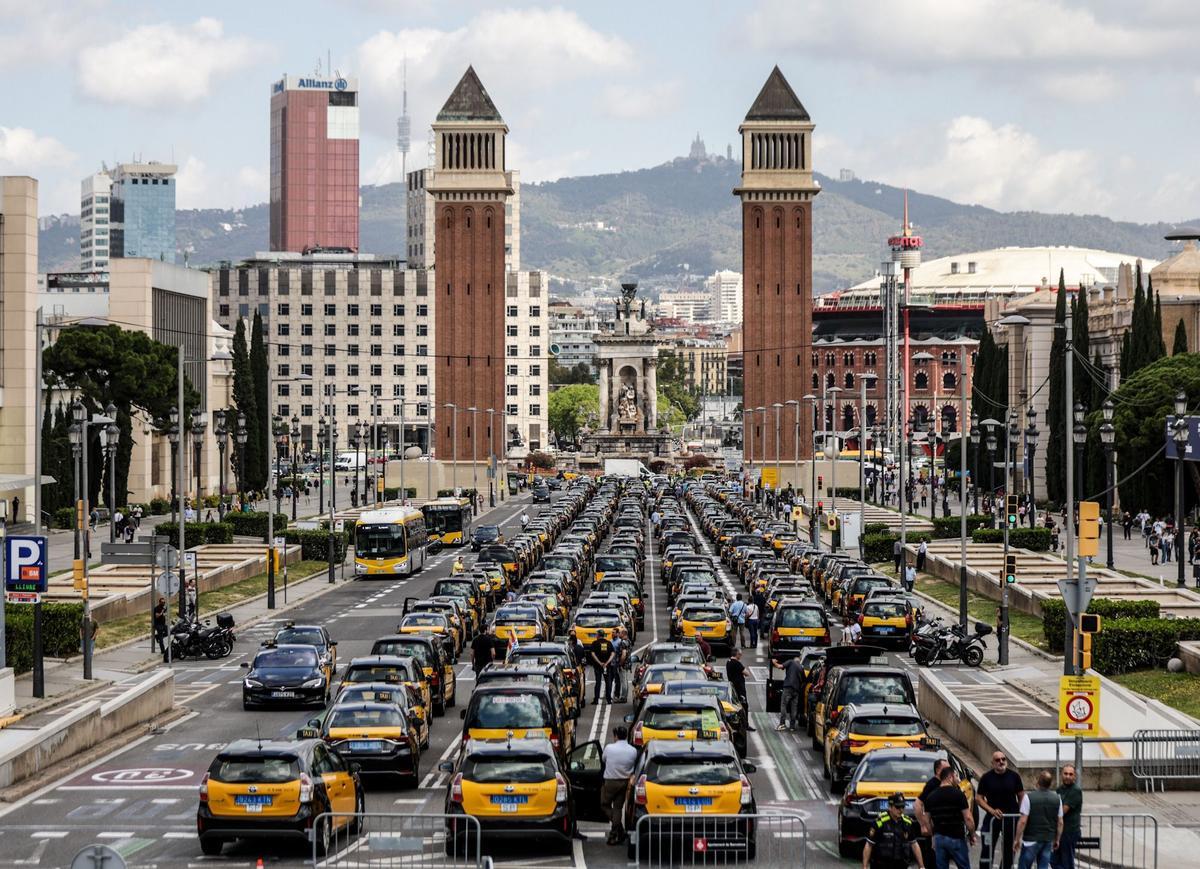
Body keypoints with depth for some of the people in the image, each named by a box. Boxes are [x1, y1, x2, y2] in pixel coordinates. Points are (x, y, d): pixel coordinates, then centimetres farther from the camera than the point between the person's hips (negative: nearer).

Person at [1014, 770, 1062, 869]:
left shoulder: (1029, 797, -13)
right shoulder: (1057, 799, 1)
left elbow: (1023, 821, -14)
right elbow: (1060, 822, 5)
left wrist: (1017, 839, -6)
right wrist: (1057, 840, 16)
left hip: (1031, 840, -4)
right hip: (1048, 840, 4)